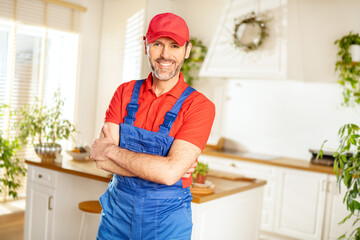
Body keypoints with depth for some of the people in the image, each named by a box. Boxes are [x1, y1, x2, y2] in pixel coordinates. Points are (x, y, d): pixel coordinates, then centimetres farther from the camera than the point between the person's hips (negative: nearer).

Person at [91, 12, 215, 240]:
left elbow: (169, 172, -24)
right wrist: (158, 167, -19)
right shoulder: (125, 92, -2)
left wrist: (112, 150, -15)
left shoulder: (199, 106, -14)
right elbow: (101, 160, -9)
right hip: (117, 211, 3)